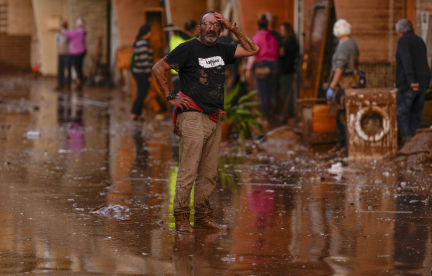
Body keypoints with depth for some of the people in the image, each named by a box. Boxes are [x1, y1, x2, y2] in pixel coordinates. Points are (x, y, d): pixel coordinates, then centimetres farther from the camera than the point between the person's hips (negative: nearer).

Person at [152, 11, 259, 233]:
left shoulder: (221, 50, 16)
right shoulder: (188, 48, -2)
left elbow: (252, 50, 18)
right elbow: (158, 69, -2)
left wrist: (233, 28, 9)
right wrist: (170, 97, -5)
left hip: (214, 119, 7)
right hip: (193, 117, -7)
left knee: (209, 173, 7)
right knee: (188, 170, -9)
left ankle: (203, 217, 13)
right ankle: (181, 218, -6)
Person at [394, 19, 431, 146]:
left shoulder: (403, 41, -8)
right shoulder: (420, 41, 17)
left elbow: (406, 60, -22)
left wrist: (411, 80, -26)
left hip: (408, 85, -7)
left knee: (402, 113, -4)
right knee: (416, 114, 10)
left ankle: (406, 140, -12)